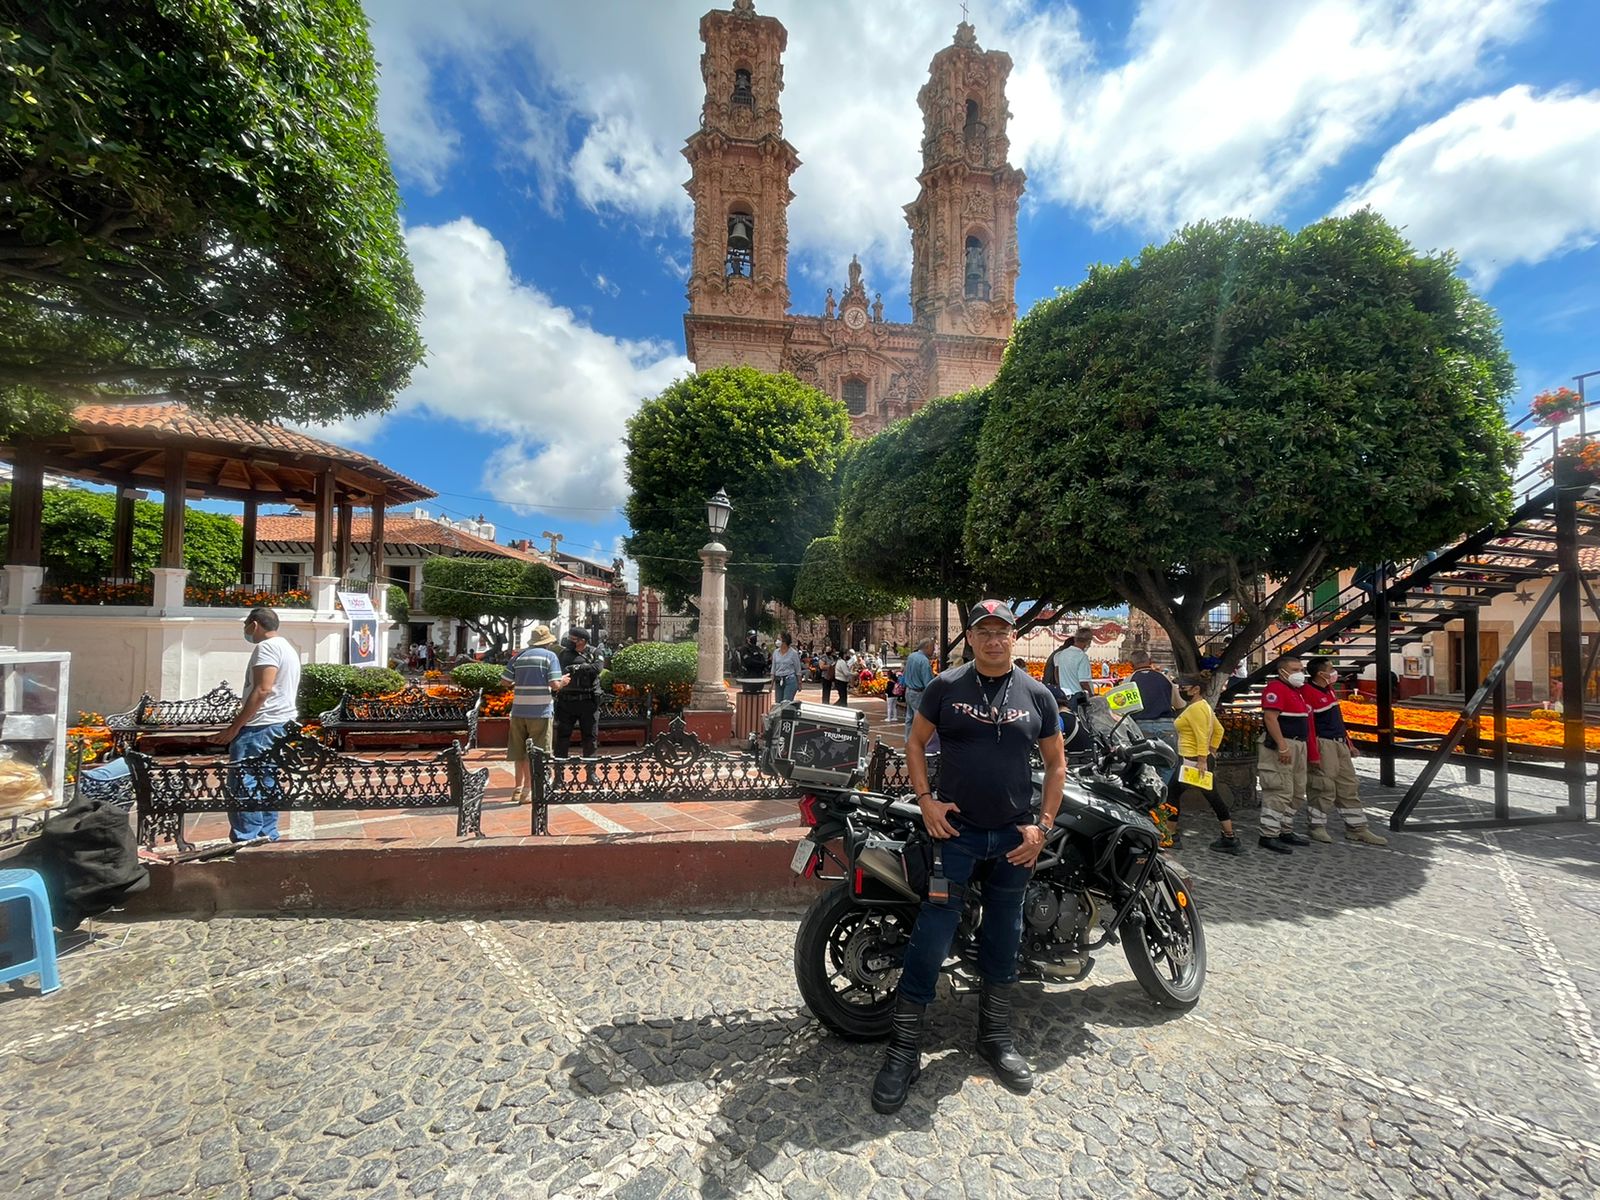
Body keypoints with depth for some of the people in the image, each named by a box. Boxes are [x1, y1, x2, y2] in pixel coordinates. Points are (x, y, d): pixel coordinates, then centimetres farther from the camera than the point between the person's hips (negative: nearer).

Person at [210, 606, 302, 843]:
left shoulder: (267, 647, -11)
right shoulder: (288, 648, 21)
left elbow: (262, 690, -21)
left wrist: (233, 728, -19)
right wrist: (243, 714, 26)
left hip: (261, 726, -10)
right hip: (280, 724, 10)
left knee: (242, 784, -9)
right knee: (267, 783, 12)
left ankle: (246, 842, -9)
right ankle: (267, 837, 15)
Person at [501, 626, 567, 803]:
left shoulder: (518, 657, 8)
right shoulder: (550, 656, -4)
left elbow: (505, 680, 6)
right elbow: (555, 685, -12)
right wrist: (563, 682, 8)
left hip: (518, 710, 5)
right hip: (540, 711, -4)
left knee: (519, 751, 15)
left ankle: (518, 788, 25)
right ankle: (528, 789, 9)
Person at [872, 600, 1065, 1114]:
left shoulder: (1037, 694, 2)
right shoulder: (946, 686, -4)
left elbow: (1056, 762, 8)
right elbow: (915, 742, 4)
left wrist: (1043, 825, 0)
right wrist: (926, 800, -7)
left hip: (1015, 835, 3)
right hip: (956, 829, -2)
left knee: (1003, 938, 16)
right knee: (932, 934, -4)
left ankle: (995, 1037, 36)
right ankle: (903, 1050, 11)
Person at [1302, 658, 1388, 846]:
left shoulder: (1329, 690, 15)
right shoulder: (1307, 693, -17)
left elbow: (1338, 719, 22)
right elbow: (1307, 725, -20)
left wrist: (1348, 743, 21)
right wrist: (1314, 753, -21)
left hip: (1339, 744, 10)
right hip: (1323, 744, -10)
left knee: (1349, 786, 13)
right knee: (1324, 788, -4)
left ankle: (1357, 829, 21)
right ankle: (1317, 828, 8)